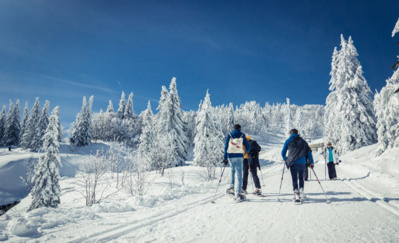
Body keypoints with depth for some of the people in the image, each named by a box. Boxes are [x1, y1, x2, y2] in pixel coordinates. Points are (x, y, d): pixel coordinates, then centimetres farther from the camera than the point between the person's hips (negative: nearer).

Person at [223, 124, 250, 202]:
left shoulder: (229, 135, 6)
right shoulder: (242, 135, 3)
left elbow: (226, 147, 2)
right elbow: (248, 147, 6)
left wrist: (225, 158, 3)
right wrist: (246, 151, 29)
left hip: (231, 156, 2)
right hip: (239, 156, -2)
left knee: (233, 170, 26)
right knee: (239, 175, 0)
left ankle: (231, 187, 14)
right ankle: (238, 194, -2)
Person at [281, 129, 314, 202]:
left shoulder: (288, 141, 9)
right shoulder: (303, 141, 15)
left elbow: (283, 153, 13)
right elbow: (309, 152, 10)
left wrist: (285, 159, 31)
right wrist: (311, 162, 12)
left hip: (293, 163, -2)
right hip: (302, 163, 2)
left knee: (294, 179, 1)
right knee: (301, 178, 18)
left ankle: (296, 195, -7)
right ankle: (301, 192, 13)